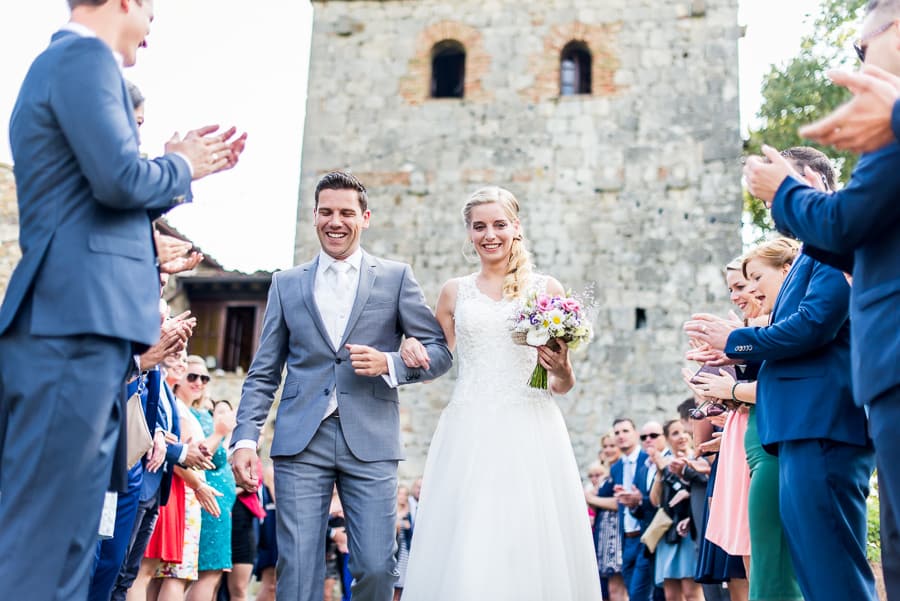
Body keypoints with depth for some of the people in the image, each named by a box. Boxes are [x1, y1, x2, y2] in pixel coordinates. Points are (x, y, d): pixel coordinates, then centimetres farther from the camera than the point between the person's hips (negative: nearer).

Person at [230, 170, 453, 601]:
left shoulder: (396, 278, 9)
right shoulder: (287, 283, 14)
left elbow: (439, 352, 7)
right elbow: (263, 374, 12)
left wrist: (389, 364, -11)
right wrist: (245, 438, 1)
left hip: (371, 442, -1)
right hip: (301, 442, 1)